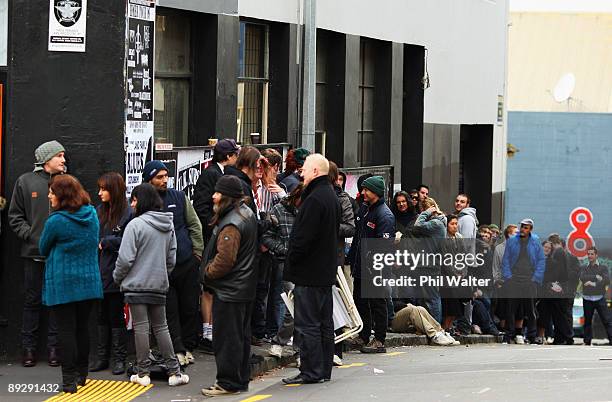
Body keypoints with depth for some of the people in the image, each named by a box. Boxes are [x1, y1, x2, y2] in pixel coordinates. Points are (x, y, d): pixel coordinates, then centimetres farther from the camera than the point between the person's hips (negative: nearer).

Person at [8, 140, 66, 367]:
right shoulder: (26, 182, 2)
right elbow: (15, 215, 5)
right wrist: (29, 235, -7)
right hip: (34, 252, -1)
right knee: (32, 301, 5)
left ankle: (54, 348, 12)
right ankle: (29, 347, 12)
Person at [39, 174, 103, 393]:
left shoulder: (56, 221, -16)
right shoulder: (92, 215, 1)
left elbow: (43, 249, -1)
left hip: (62, 284, -5)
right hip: (89, 282, 5)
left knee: (66, 330, -1)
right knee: (82, 327, 15)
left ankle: (69, 380, -1)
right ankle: (81, 374, 25)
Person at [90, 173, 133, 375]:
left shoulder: (128, 214, -11)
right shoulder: (99, 212, 8)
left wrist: (106, 242, -11)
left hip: (116, 274, -6)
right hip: (99, 273, 6)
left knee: (116, 317, 2)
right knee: (102, 316, 12)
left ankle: (119, 358, 12)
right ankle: (102, 357, 20)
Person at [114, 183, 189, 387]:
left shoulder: (135, 224, -14)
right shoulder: (168, 226, 7)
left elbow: (126, 258, -15)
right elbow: (172, 258, 13)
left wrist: (117, 277, 0)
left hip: (137, 285, -6)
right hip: (160, 285, 6)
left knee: (141, 327, 0)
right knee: (161, 327, 11)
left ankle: (143, 372, 4)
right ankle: (174, 372, 8)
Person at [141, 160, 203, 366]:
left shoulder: (179, 197, 6)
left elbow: (194, 225, 10)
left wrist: (197, 251, 5)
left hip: (187, 262, 2)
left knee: (190, 306, 7)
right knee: (170, 310, -3)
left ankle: (188, 346, 18)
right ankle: (177, 350, 1)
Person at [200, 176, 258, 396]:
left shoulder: (231, 225, -23)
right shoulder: (247, 213, 10)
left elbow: (224, 260, -29)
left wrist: (207, 272, -9)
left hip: (229, 291, -11)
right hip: (245, 287, 11)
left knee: (226, 338, -3)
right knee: (242, 335, 16)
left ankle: (228, 383, 2)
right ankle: (241, 379, 24)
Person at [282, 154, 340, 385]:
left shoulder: (315, 199, -18)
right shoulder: (331, 197, 14)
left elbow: (303, 237, -22)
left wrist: (292, 261, -9)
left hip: (309, 270, -10)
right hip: (326, 270, 10)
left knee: (307, 324, -7)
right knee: (324, 322, 13)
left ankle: (311, 372, -6)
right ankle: (324, 370, 18)